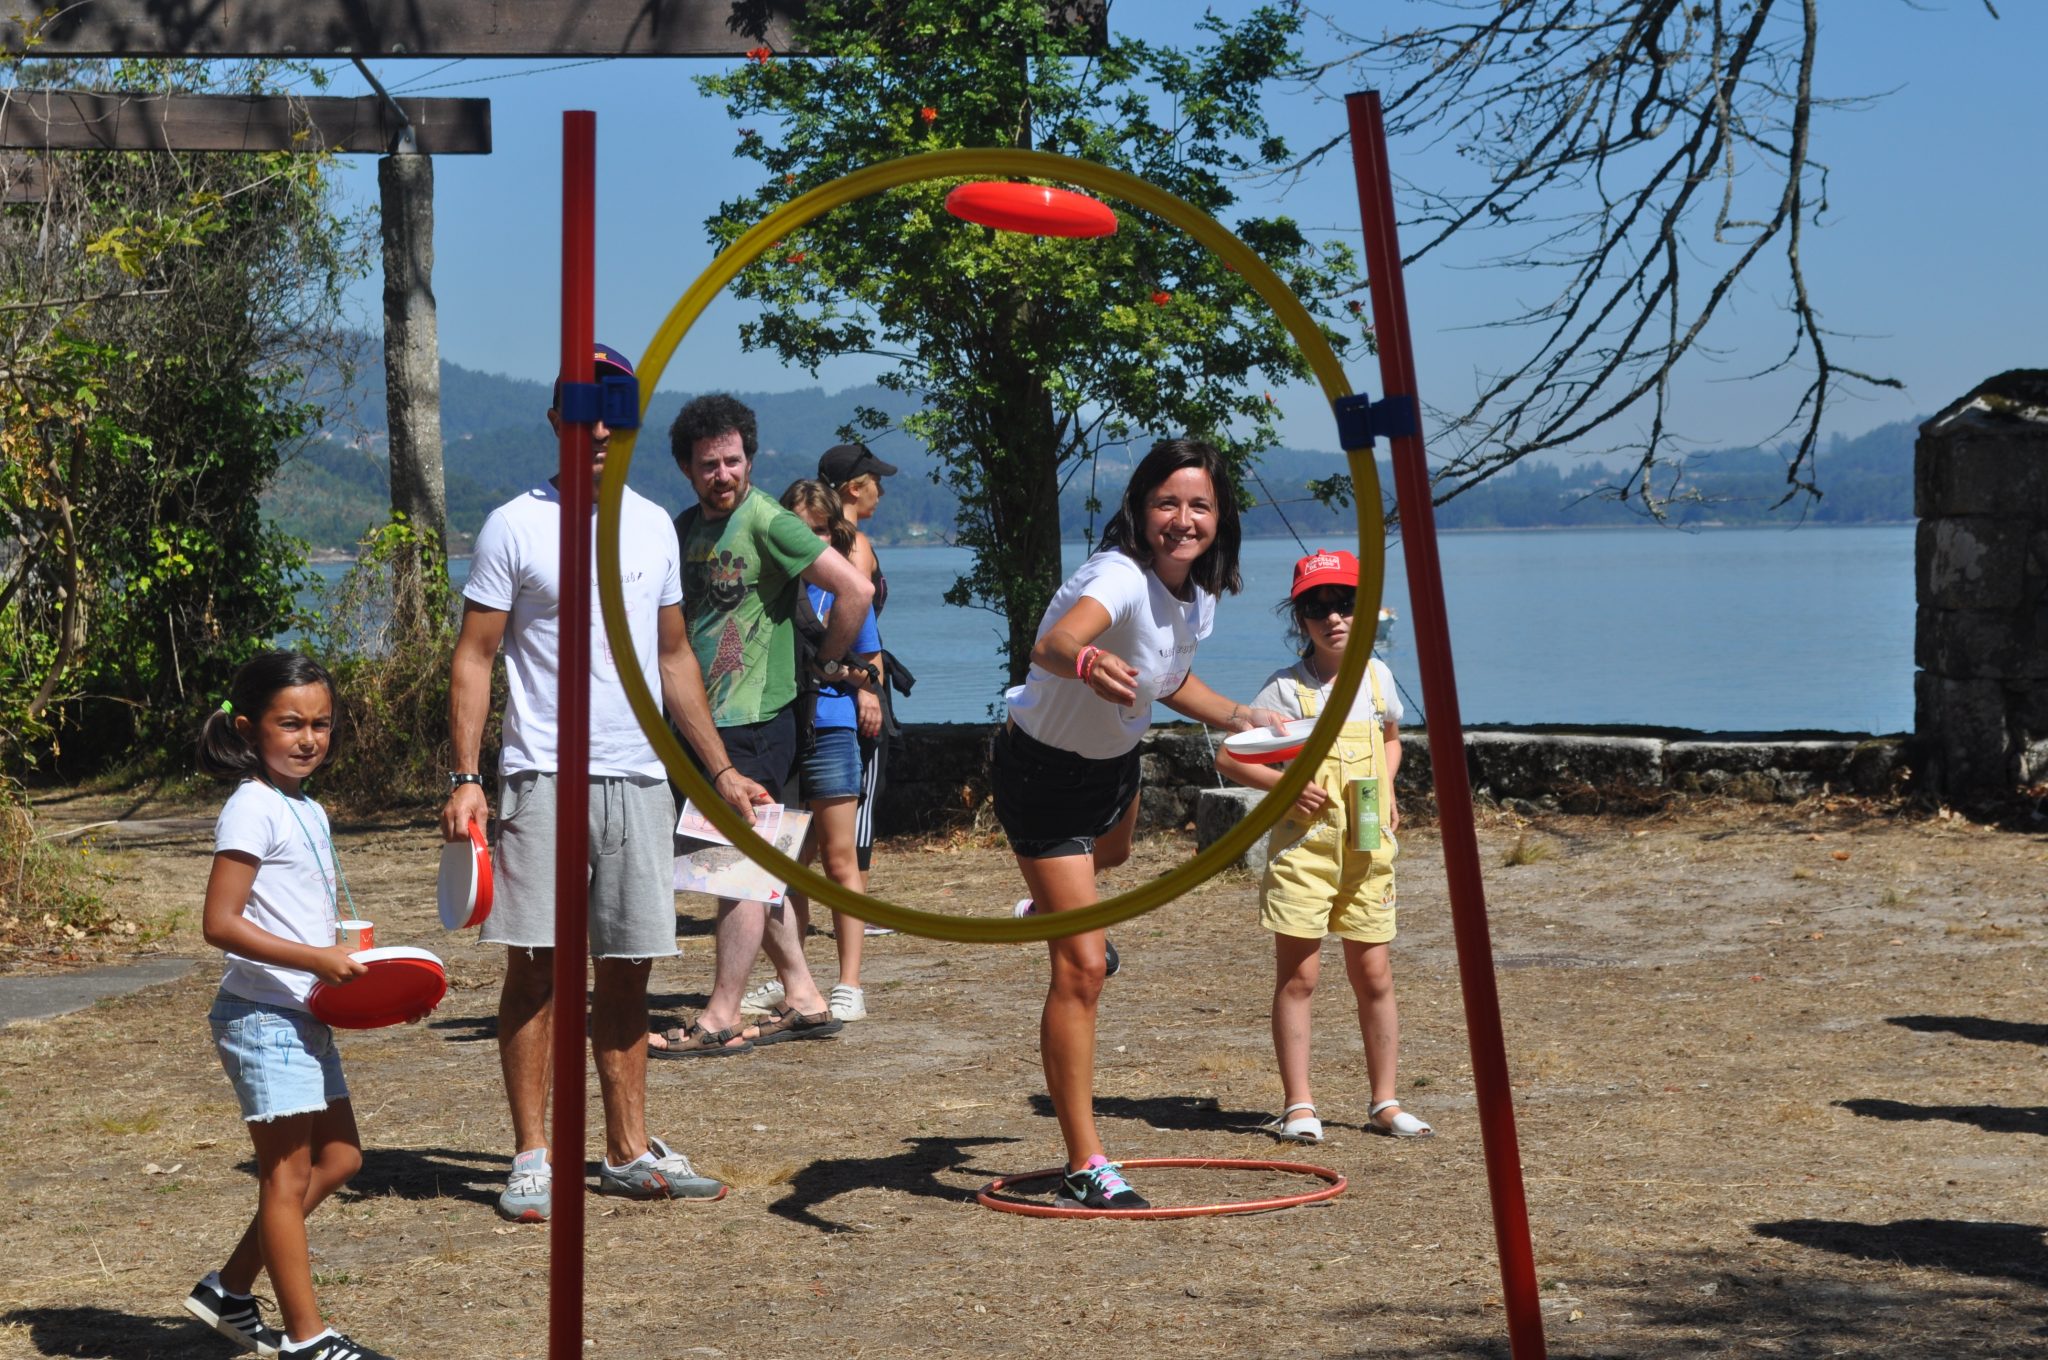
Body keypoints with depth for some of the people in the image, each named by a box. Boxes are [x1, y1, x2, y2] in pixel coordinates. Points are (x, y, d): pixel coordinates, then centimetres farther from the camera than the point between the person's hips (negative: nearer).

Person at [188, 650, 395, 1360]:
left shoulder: (307, 810, 13)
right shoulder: (253, 810, -15)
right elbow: (221, 924, -22)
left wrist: (355, 966, 8)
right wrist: (317, 959, -26)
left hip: (305, 1017, 9)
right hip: (264, 1016, -9)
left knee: (338, 1157, 14)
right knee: (289, 1175, -3)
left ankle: (229, 1290, 22)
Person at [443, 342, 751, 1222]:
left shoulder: (652, 525, 14)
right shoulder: (514, 528, -1)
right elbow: (473, 657, -2)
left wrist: (721, 768, 18)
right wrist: (464, 777, -12)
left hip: (640, 778, 4)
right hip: (544, 776, -4)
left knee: (625, 971, 8)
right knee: (535, 965, -4)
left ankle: (629, 1152, 15)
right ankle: (532, 1158, 2)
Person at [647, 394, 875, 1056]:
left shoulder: (766, 522, -11)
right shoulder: (684, 528, 13)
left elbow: (856, 588, -17)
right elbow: (674, 615, 28)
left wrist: (830, 662, -8)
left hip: (755, 721, -9)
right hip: (707, 723, 9)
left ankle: (721, 1018, -3)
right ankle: (803, 1000, 18)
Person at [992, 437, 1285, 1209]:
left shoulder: (1199, 591, -9)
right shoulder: (1119, 578, -35)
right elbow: (1057, 640, -58)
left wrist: (1237, 717, -1)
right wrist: (1085, 661, -80)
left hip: (1115, 761, 8)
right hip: (1045, 773, -8)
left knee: (1112, 856, 40)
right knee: (1081, 968, -12)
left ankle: (1056, 908, 76)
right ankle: (1084, 1167, -6)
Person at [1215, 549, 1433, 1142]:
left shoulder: (1377, 676, 8)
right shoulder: (1286, 687, -5)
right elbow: (1228, 757, -4)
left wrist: (1388, 790, 9)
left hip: (1368, 849, 4)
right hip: (1303, 847, -4)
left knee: (1374, 976, 6)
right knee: (1297, 977, -3)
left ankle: (1384, 1102, 15)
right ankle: (1298, 1105, 2)